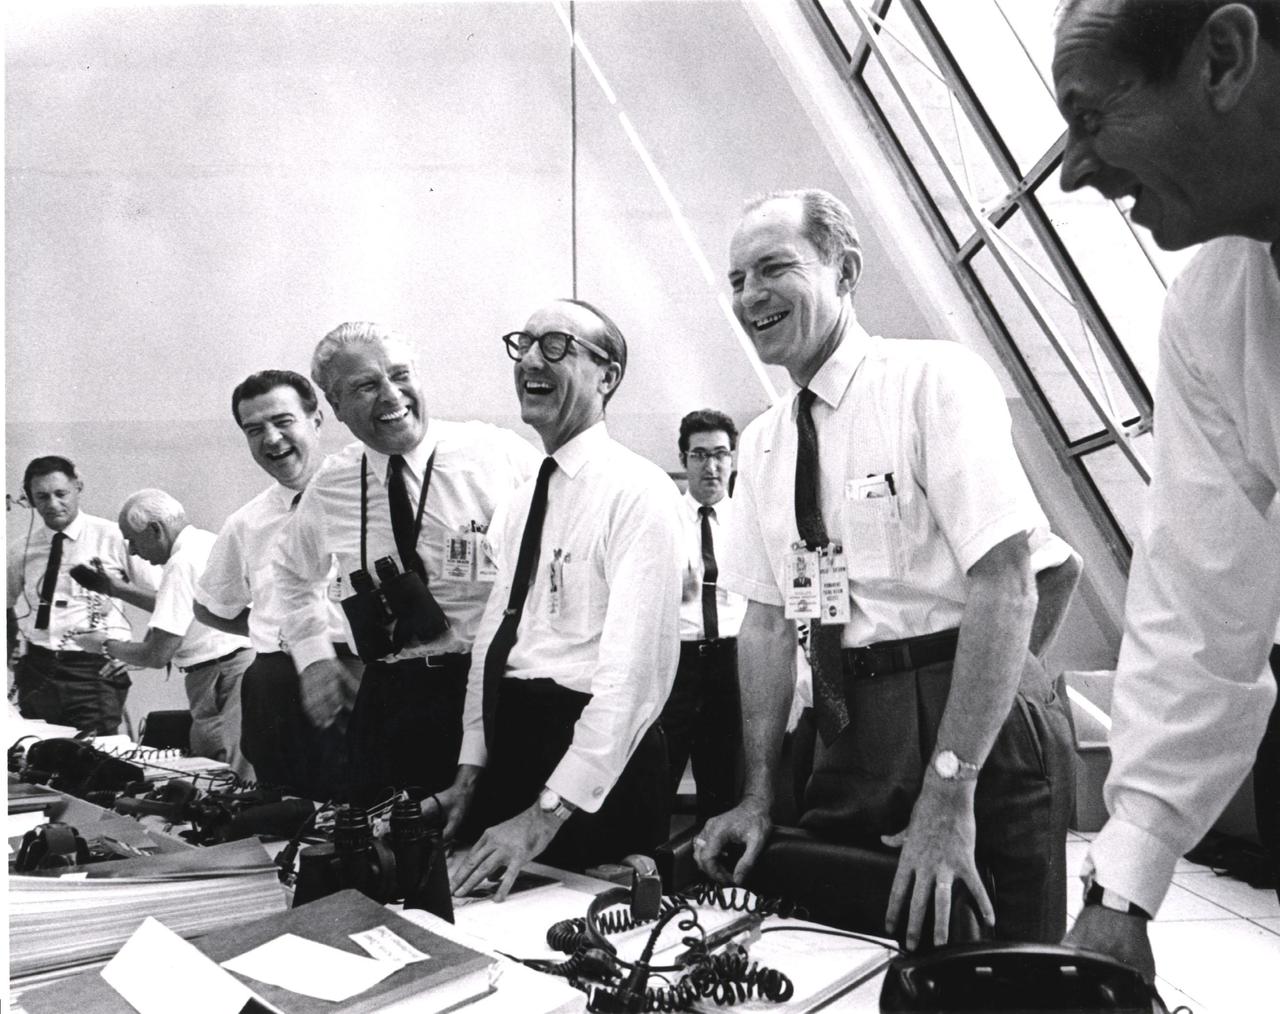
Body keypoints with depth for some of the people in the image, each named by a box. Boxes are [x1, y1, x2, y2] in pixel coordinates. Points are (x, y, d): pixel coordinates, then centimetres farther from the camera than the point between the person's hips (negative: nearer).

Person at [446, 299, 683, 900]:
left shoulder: (637, 491, -13)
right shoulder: (522, 501, 13)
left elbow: (636, 670, -21)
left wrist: (549, 812, -24)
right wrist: (471, 770, 7)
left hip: (595, 762, -7)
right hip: (507, 749, 8)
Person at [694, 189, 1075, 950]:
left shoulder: (935, 379, -11)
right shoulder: (762, 444, 9)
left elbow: (1006, 582, -19)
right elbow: (767, 616, 10)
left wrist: (950, 789, -23)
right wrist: (758, 795, 3)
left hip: (978, 723, -5)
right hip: (846, 734, 6)